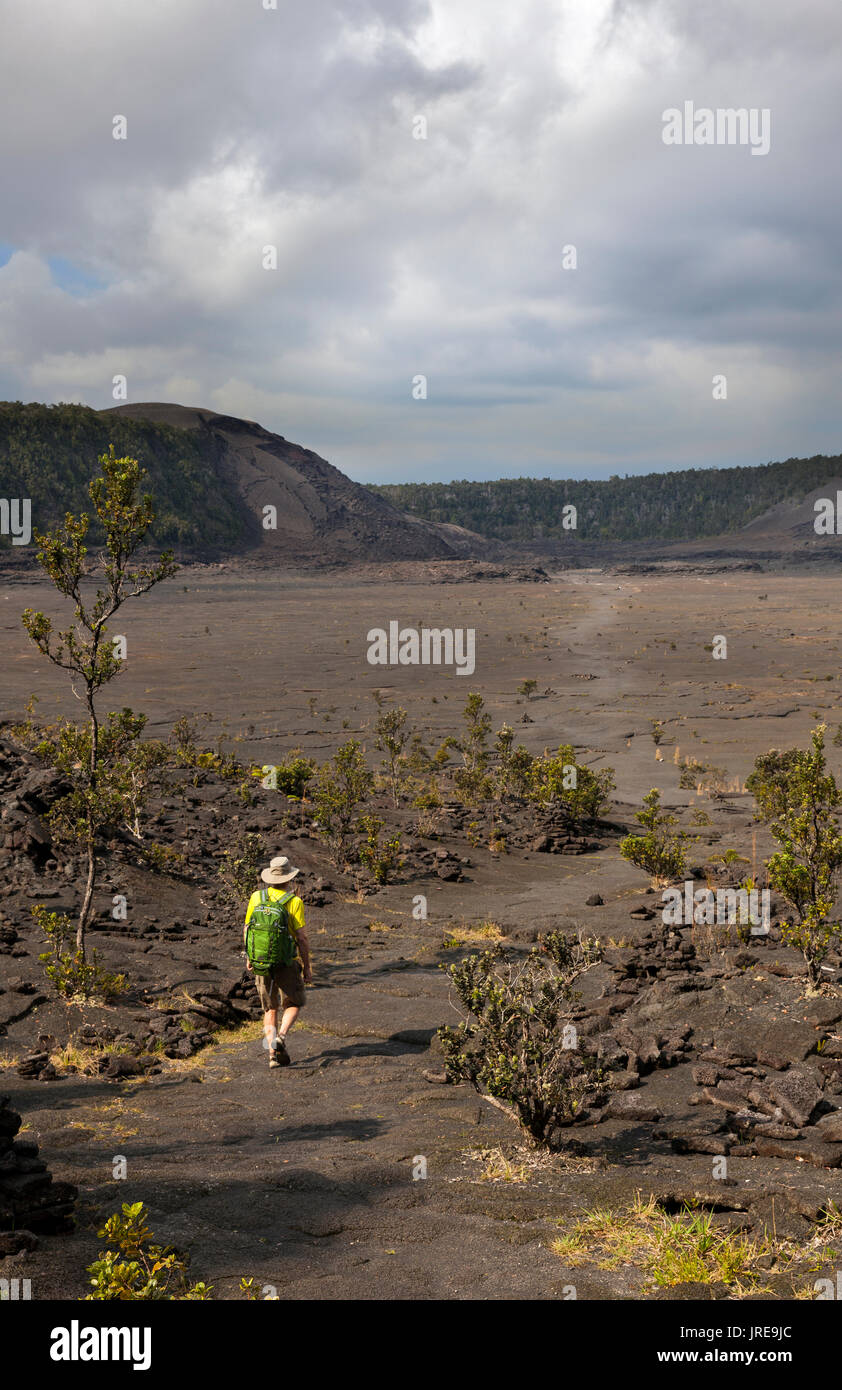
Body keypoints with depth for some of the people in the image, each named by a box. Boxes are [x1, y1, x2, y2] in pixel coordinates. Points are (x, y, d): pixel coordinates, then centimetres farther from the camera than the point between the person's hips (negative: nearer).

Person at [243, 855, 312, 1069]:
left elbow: (247, 929, 6)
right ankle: (280, 1036, -9)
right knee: (293, 1004, 16)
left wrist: (249, 957, 19)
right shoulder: (294, 902, -13)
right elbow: (301, 938, -12)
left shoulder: (256, 897, -1)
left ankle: (274, 1053, 8)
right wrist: (307, 967, -2)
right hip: (287, 963, -3)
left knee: (270, 1009, 15)